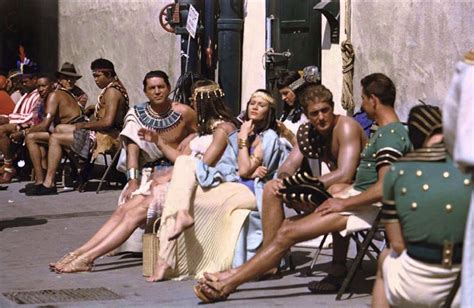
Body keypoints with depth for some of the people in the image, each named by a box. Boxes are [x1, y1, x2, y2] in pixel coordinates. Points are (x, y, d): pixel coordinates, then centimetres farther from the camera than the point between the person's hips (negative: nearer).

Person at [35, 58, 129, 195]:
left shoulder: (111, 91, -18)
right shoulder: (116, 87, 14)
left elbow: (108, 121, -27)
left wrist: (85, 125, -15)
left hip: (106, 137, -11)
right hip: (105, 133, 11)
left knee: (55, 138, -8)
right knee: (59, 128, 20)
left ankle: (48, 183, -9)